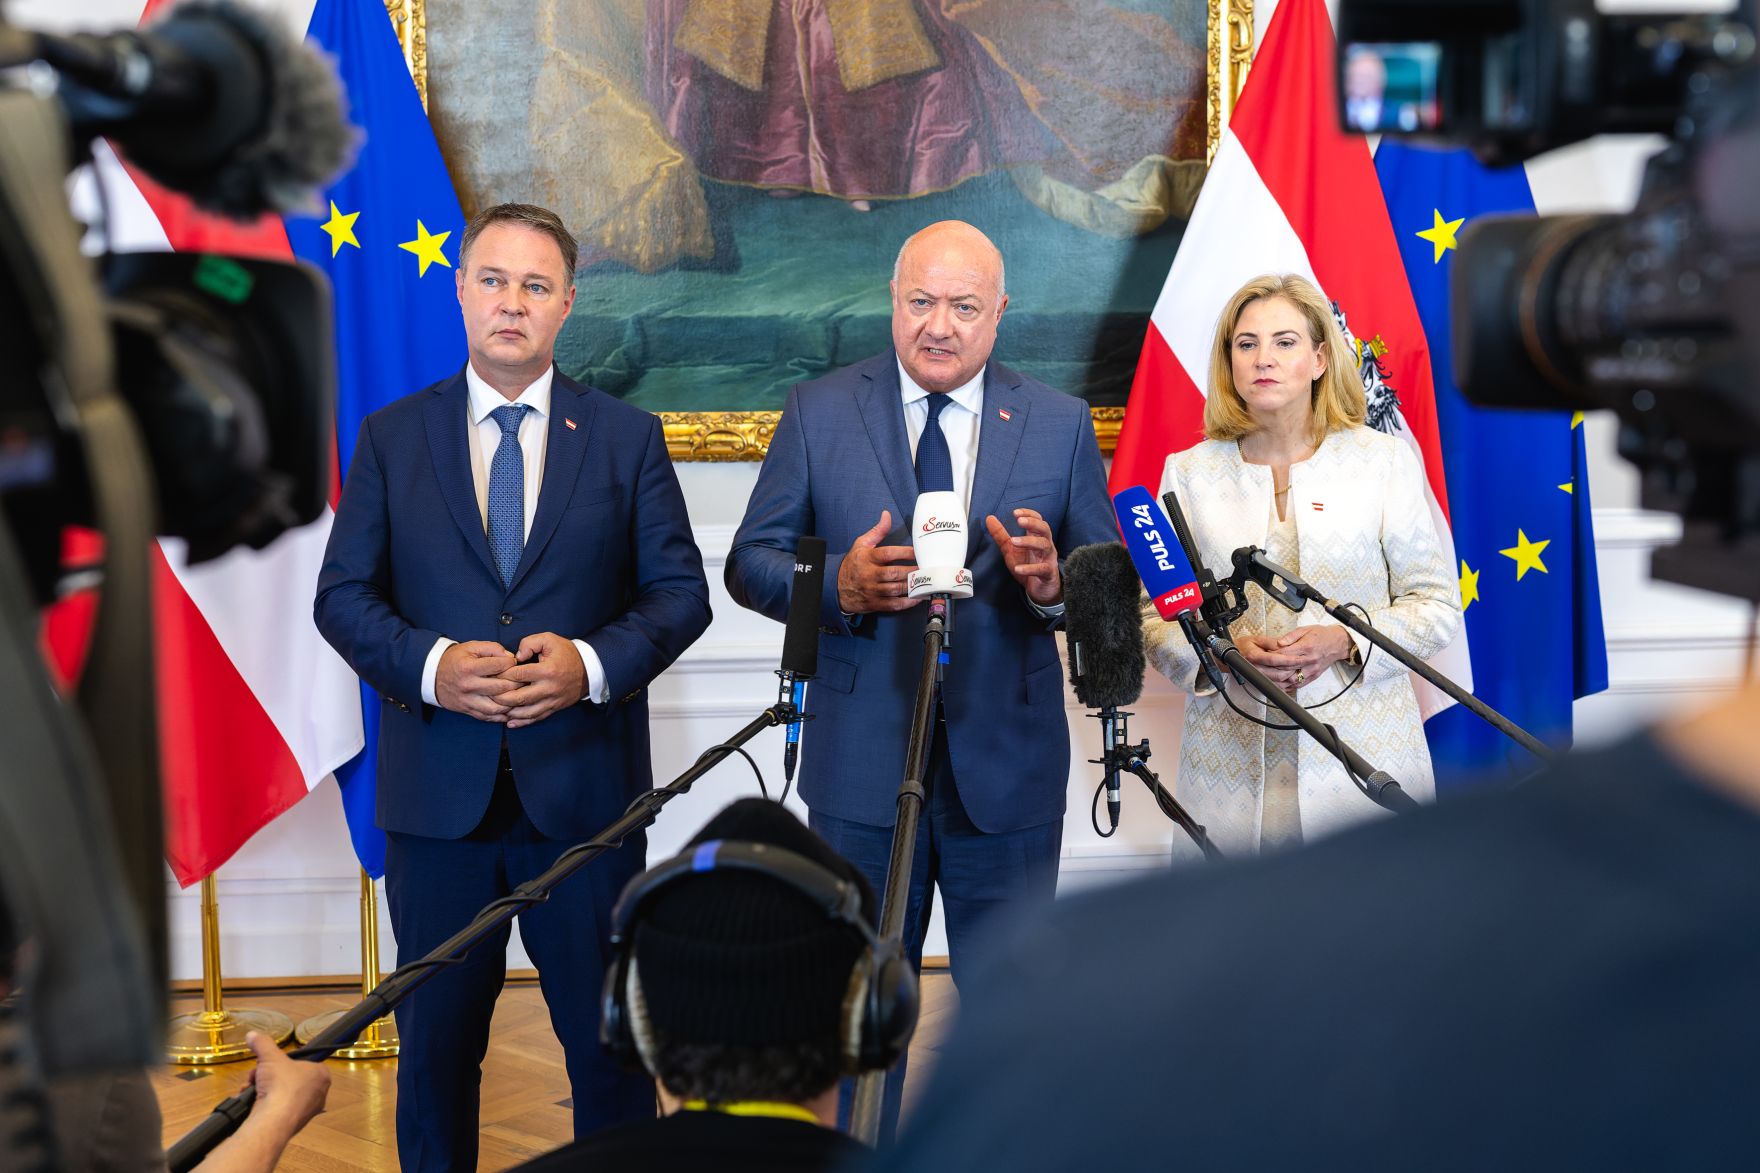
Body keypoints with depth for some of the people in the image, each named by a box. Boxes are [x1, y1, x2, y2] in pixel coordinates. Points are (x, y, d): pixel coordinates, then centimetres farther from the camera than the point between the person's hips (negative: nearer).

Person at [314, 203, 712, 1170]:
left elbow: (679, 592, 1)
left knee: (610, 1037, 9)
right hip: (436, 791, 1)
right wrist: (430, 665, -16)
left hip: (583, 790, 0)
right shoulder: (392, 436, 6)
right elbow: (343, 594, 3)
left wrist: (593, 662, -17)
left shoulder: (628, 437, 5)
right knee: (435, 1039, 12)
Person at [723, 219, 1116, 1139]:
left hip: (1008, 766, 1)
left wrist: (1052, 582, -19)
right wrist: (841, 584, -20)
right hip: (863, 764, 0)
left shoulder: (1061, 425, 4)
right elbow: (750, 562, 0)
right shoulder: (817, 413, 2)